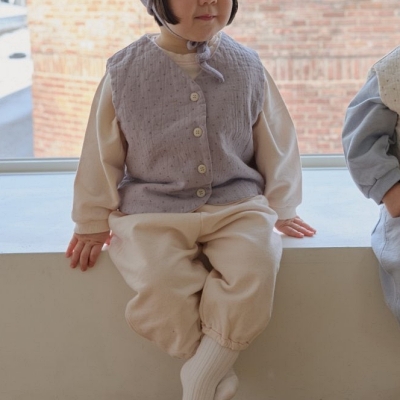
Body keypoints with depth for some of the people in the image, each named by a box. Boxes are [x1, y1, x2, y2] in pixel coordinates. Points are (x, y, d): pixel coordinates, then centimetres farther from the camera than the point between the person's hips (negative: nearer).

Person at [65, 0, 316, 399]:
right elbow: (102, 153, 6)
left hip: (235, 205, 1)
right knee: (159, 286, -29)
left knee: (254, 272, -28)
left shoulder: (247, 66, 3)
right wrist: (94, 223, 10)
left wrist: (279, 208, 16)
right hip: (151, 210, -1)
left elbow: (276, 143, 13)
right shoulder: (124, 70, -1)